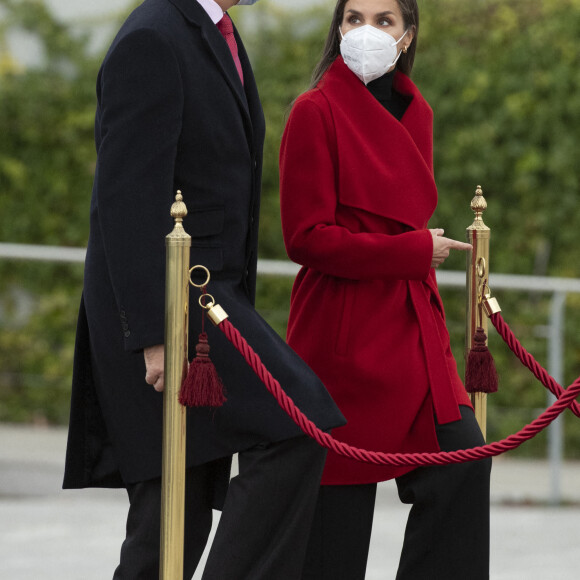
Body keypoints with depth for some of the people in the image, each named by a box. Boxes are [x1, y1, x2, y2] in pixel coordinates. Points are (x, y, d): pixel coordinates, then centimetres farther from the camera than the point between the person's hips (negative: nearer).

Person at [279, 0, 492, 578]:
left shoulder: (414, 113, 11)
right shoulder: (317, 111, -10)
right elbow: (308, 238, -14)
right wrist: (415, 251, -13)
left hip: (411, 329, 7)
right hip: (344, 330, -6)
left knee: (463, 456, -7)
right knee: (340, 493, -2)